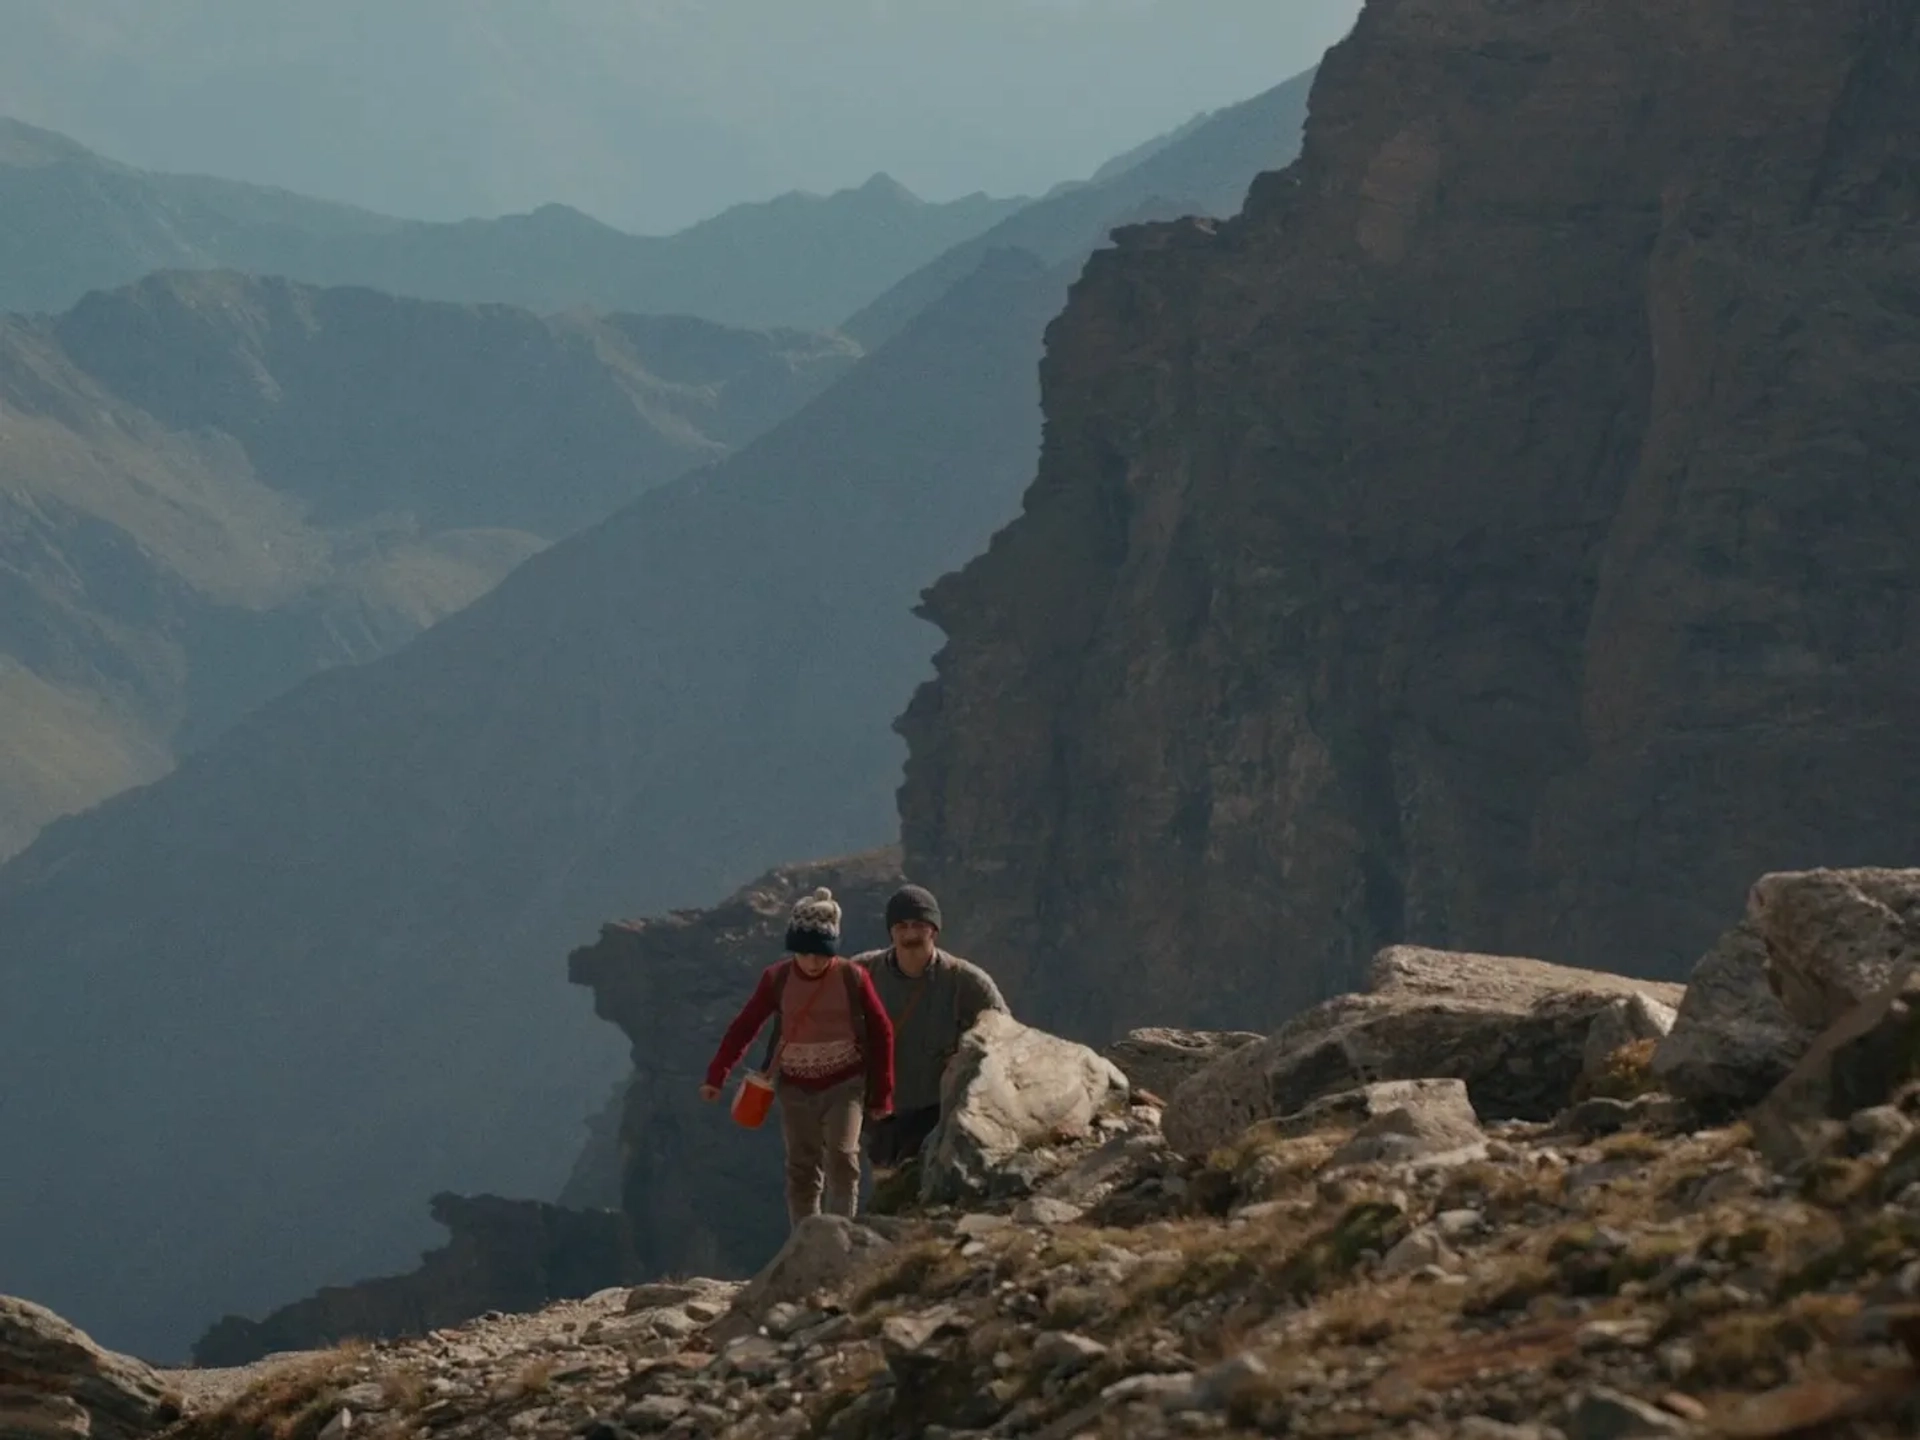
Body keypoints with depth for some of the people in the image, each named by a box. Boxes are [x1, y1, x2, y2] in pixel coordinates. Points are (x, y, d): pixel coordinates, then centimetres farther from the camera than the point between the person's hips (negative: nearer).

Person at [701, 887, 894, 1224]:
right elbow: (744, 1027, -1)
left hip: (844, 1083, -2)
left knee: (842, 1158, -17)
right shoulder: (777, 979, -6)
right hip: (795, 1086, 2)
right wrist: (716, 1077, -5)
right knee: (802, 1171, 5)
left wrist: (881, 1094, 0)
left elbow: (881, 1032, -2)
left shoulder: (853, 978, -9)